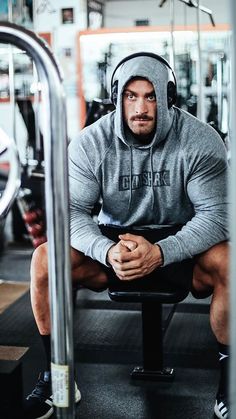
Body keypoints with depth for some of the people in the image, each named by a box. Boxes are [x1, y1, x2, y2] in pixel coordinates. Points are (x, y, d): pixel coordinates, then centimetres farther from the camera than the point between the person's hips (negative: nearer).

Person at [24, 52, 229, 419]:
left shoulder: (201, 141, -15)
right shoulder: (91, 142, -10)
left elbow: (216, 214, -19)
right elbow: (71, 210, -13)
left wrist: (160, 252, -37)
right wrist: (107, 251, -35)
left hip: (179, 244, -1)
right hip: (114, 240, 2)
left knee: (228, 262, -33)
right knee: (45, 260, -21)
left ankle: (228, 373, -11)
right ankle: (56, 371, -3)